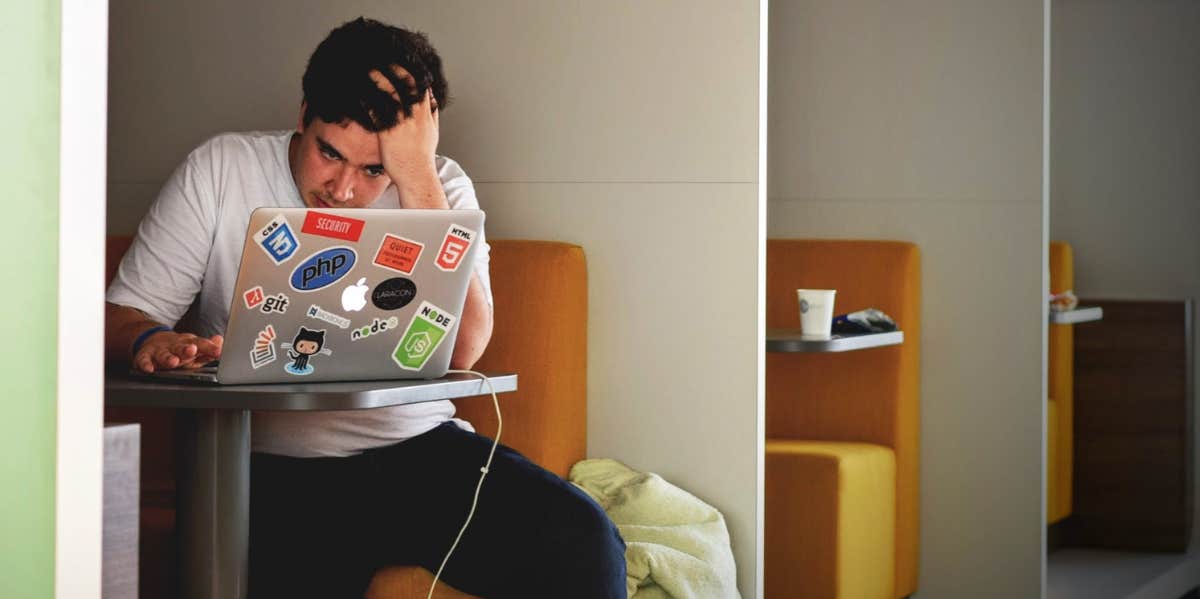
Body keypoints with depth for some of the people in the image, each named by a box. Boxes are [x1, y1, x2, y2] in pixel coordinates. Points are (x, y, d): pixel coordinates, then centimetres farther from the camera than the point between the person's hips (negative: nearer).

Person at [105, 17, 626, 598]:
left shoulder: (439, 187, 4)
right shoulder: (219, 171, 3)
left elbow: (460, 351, -12)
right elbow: (121, 315, 4)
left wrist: (416, 176, -16)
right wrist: (150, 341, -22)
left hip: (418, 447, 2)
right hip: (274, 468, -2)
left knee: (583, 542, -23)